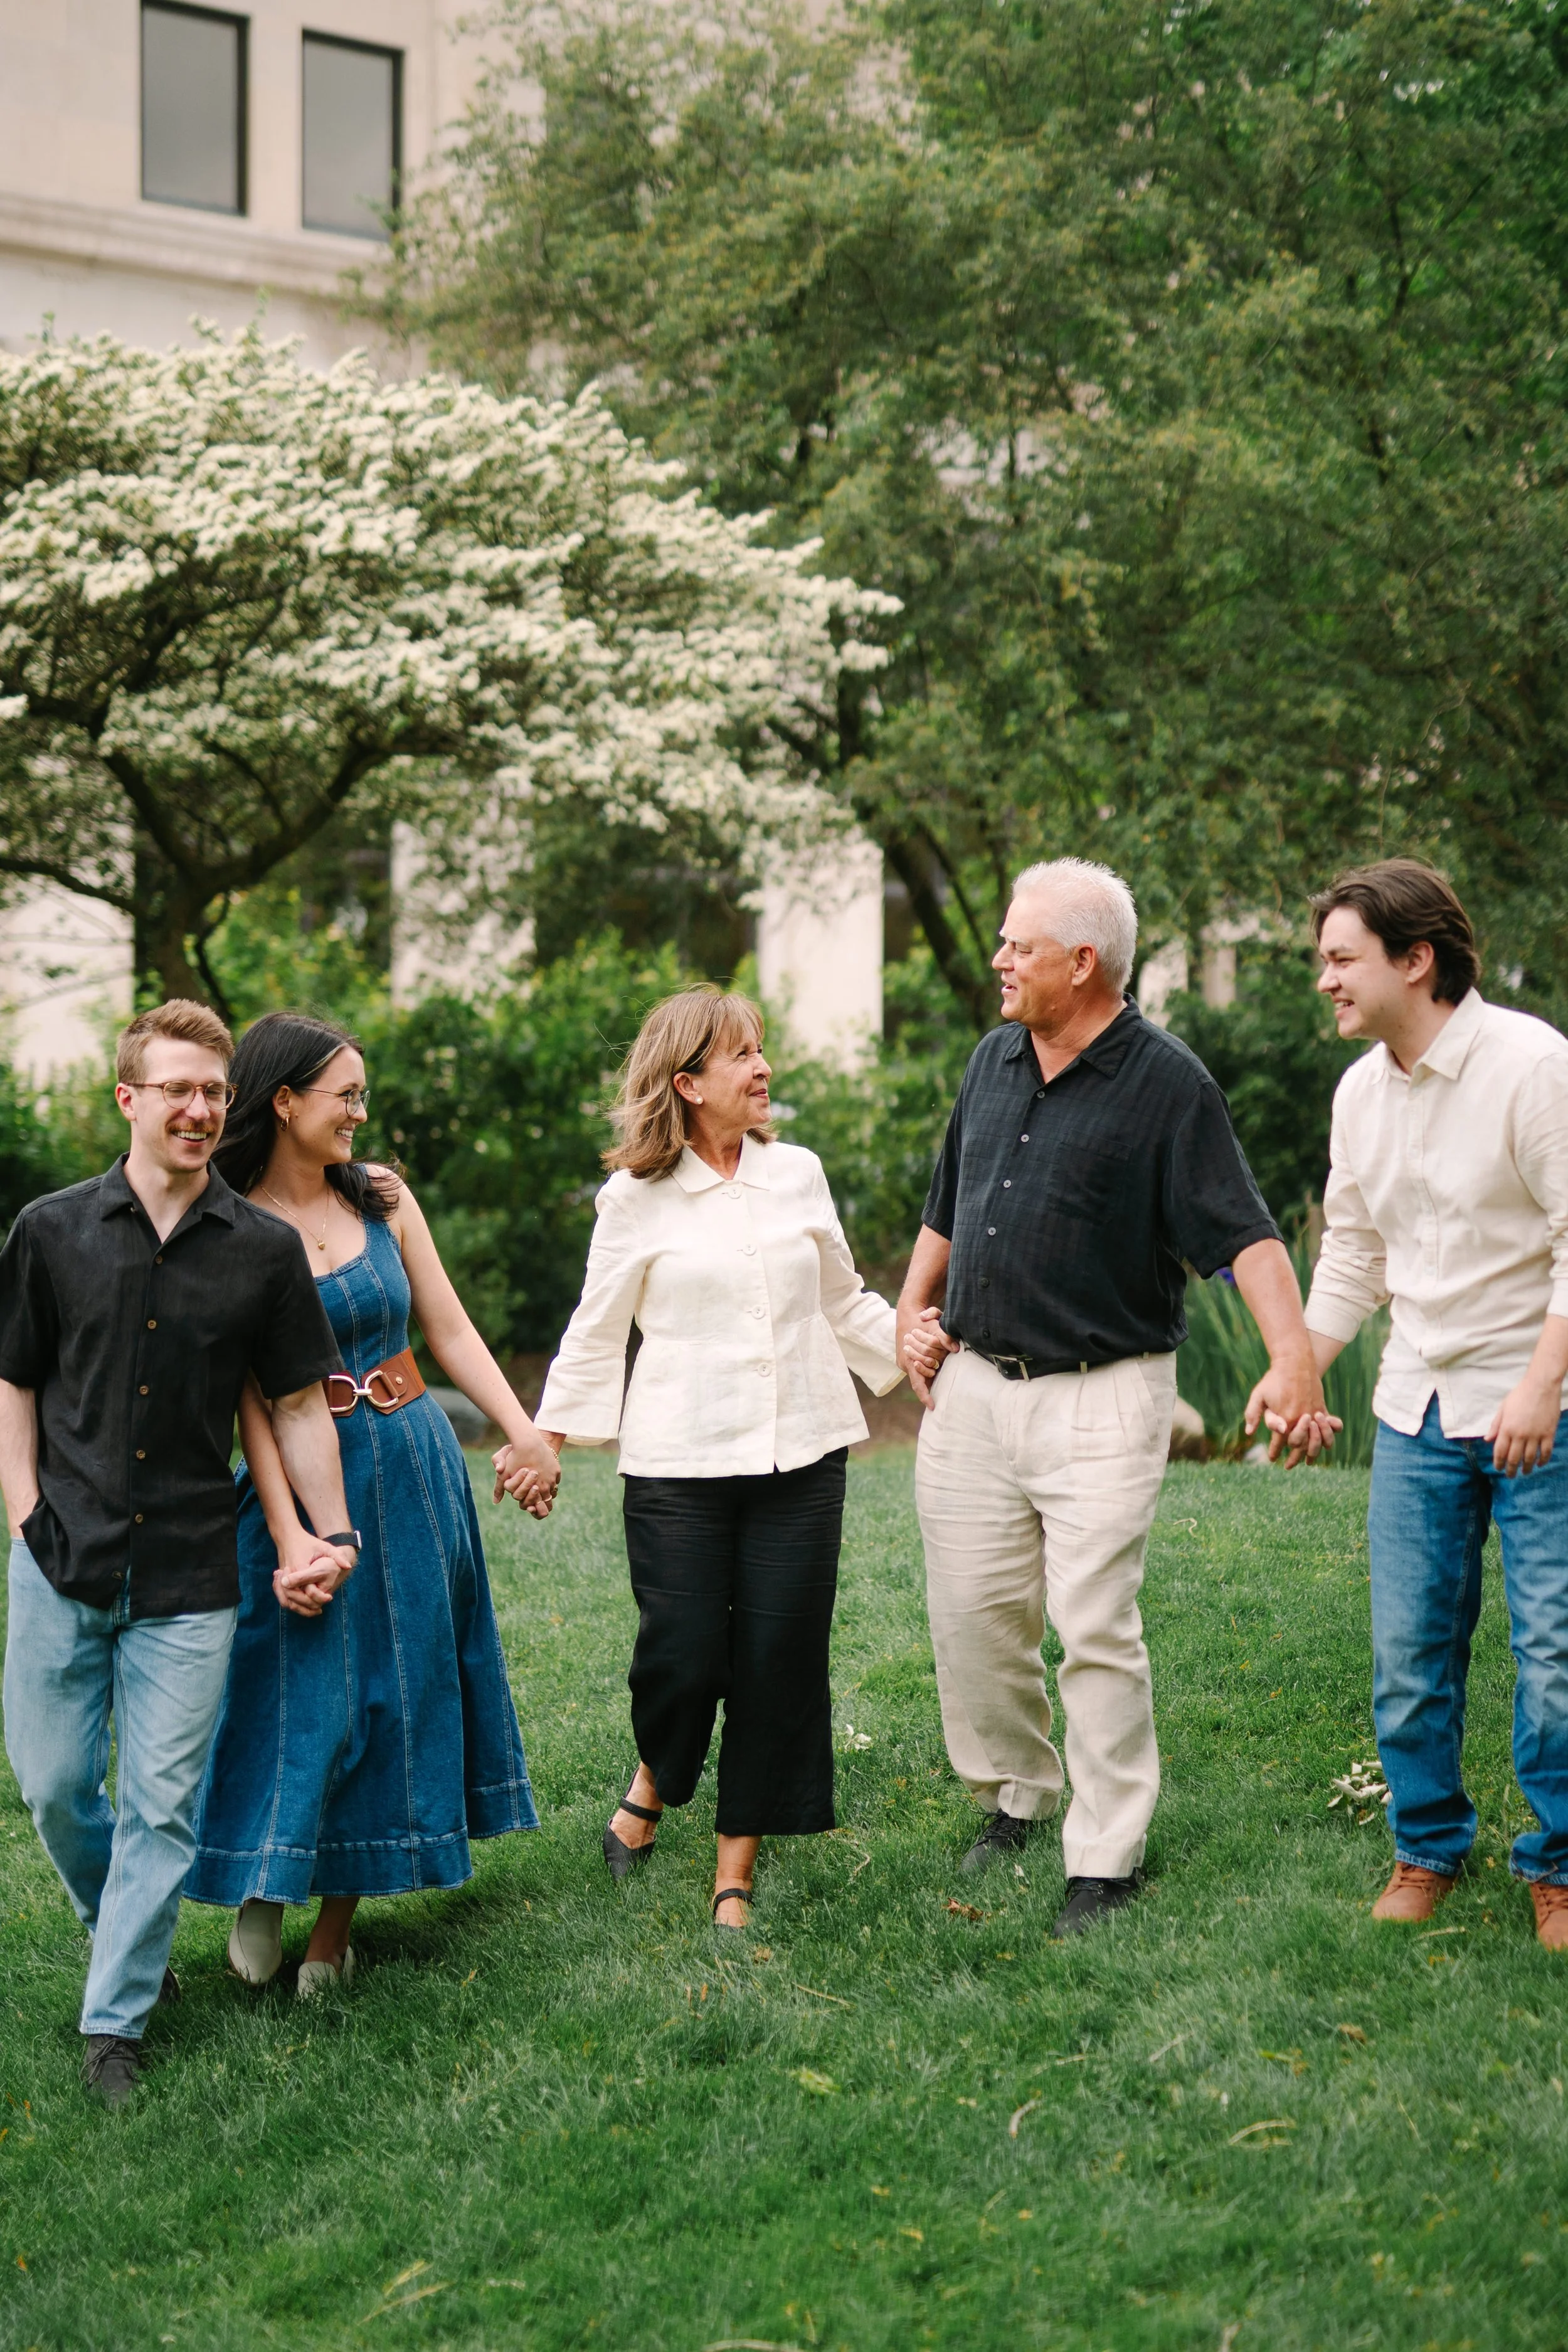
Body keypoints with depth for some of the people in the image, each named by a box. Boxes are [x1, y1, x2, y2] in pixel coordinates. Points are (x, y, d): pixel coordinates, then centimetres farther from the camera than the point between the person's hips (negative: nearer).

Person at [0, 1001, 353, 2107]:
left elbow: (300, 1402, 6)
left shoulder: (265, 1251, 0)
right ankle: (123, 1928, 35)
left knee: (162, 1802, 1)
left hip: (189, 1575, -1)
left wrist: (332, 1534, 3)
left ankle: (116, 2021, 13)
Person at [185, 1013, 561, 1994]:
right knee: (304, 1690, -1)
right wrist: (290, 1538, -20)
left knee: (401, 1684, 8)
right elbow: (252, 1403, -13)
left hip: (414, 1468, 5)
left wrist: (526, 1433, -8)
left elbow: (452, 1332, 6)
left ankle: (337, 1926, 20)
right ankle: (266, 1884, 25)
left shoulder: (381, 1197, 3)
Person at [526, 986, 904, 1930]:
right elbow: (598, 1331, 6)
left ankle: (737, 1869, 15)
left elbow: (846, 1304, 19)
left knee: (779, 1659, 2)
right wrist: (547, 1439, 5)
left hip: (800, 1455, 3)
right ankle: (655, 1782, 29)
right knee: (681, 1655, -6)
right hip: (679, 1465, -3)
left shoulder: (798, 1173, 8)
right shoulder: (638, 1197, -1)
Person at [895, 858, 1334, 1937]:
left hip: (1101, 1397, -6)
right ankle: (1015, 1796, 30)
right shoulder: (996, 1057, 10)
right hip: (972, 1386, 6)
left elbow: (1244, 1232, -18)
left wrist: (1294, 1359, -31)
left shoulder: (1168, 1083, -10)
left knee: (1097, 1629, -5)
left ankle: (1107, 1857, 5)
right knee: (971, 1612, 9)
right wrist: (913, 1313, 12)